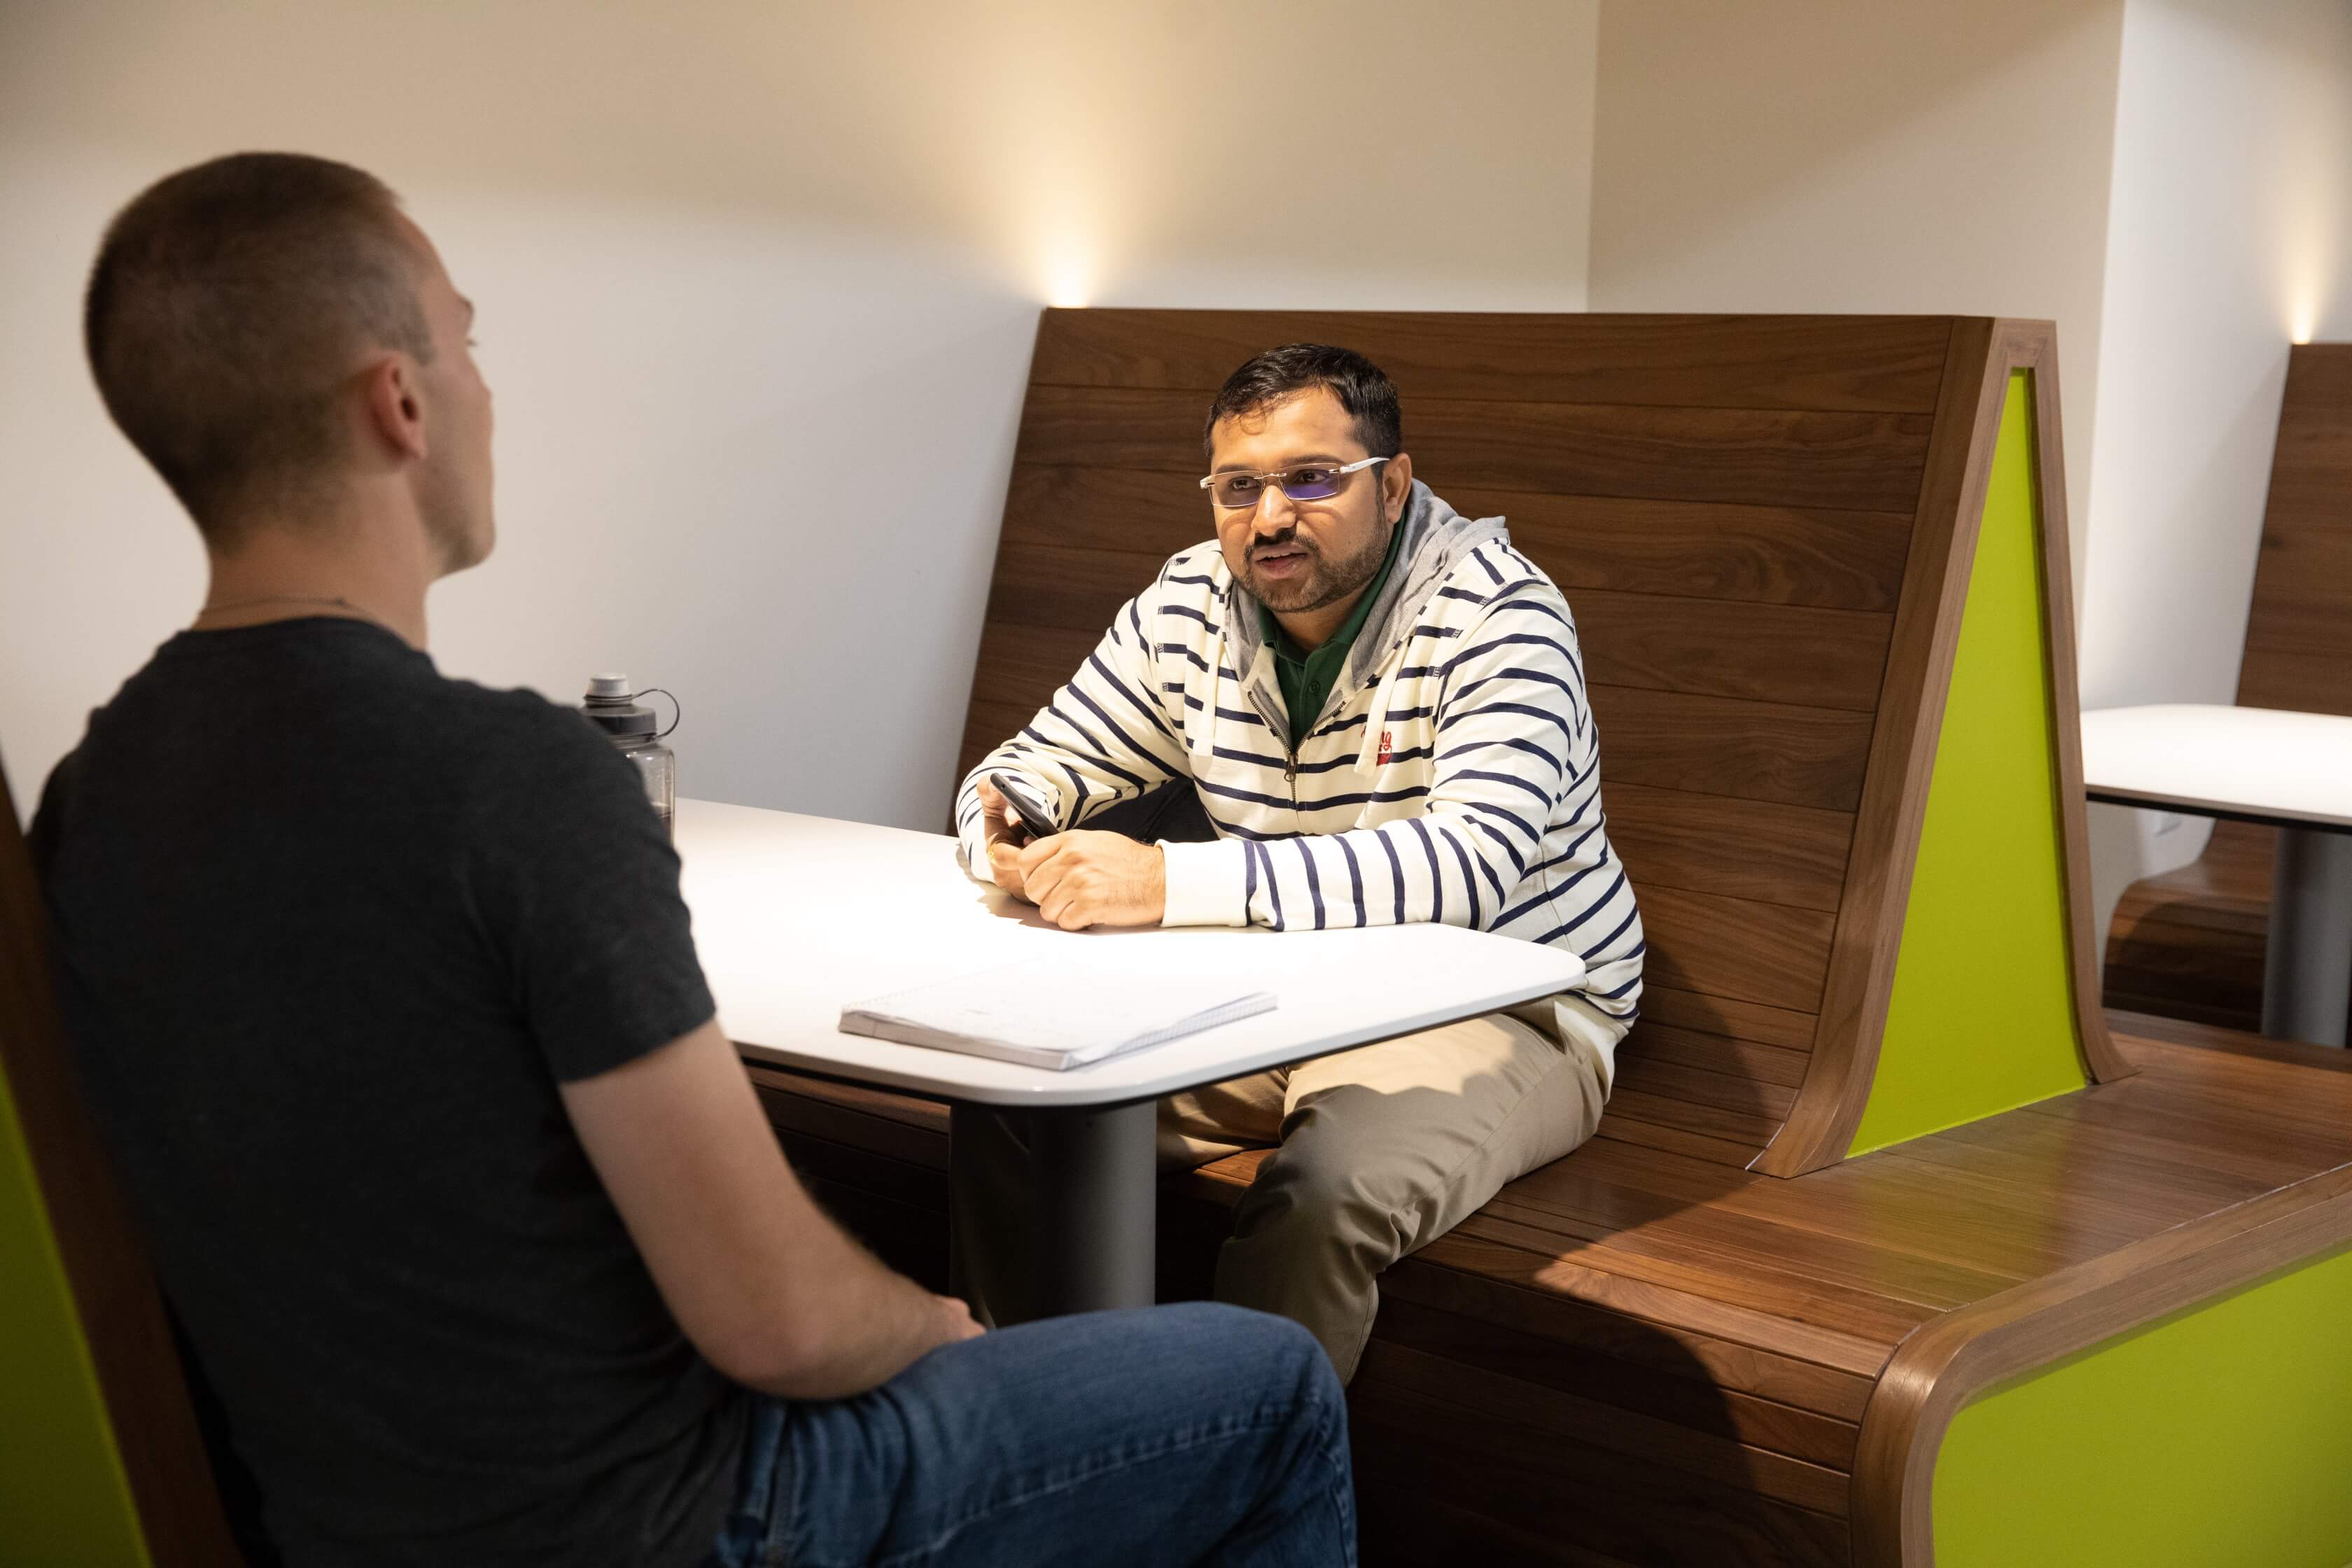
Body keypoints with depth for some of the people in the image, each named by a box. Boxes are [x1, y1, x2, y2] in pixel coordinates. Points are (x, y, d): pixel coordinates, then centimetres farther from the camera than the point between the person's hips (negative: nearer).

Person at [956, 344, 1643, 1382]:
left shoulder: (1493, 613, -19)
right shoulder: (1191, 605, 0)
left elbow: (1473, 861, -34)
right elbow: (1040, 762, 8)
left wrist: (1168, 883, -42)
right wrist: (1005, 833, -20)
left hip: (1501, 1010, -6)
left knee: (1320, 1198, -34)